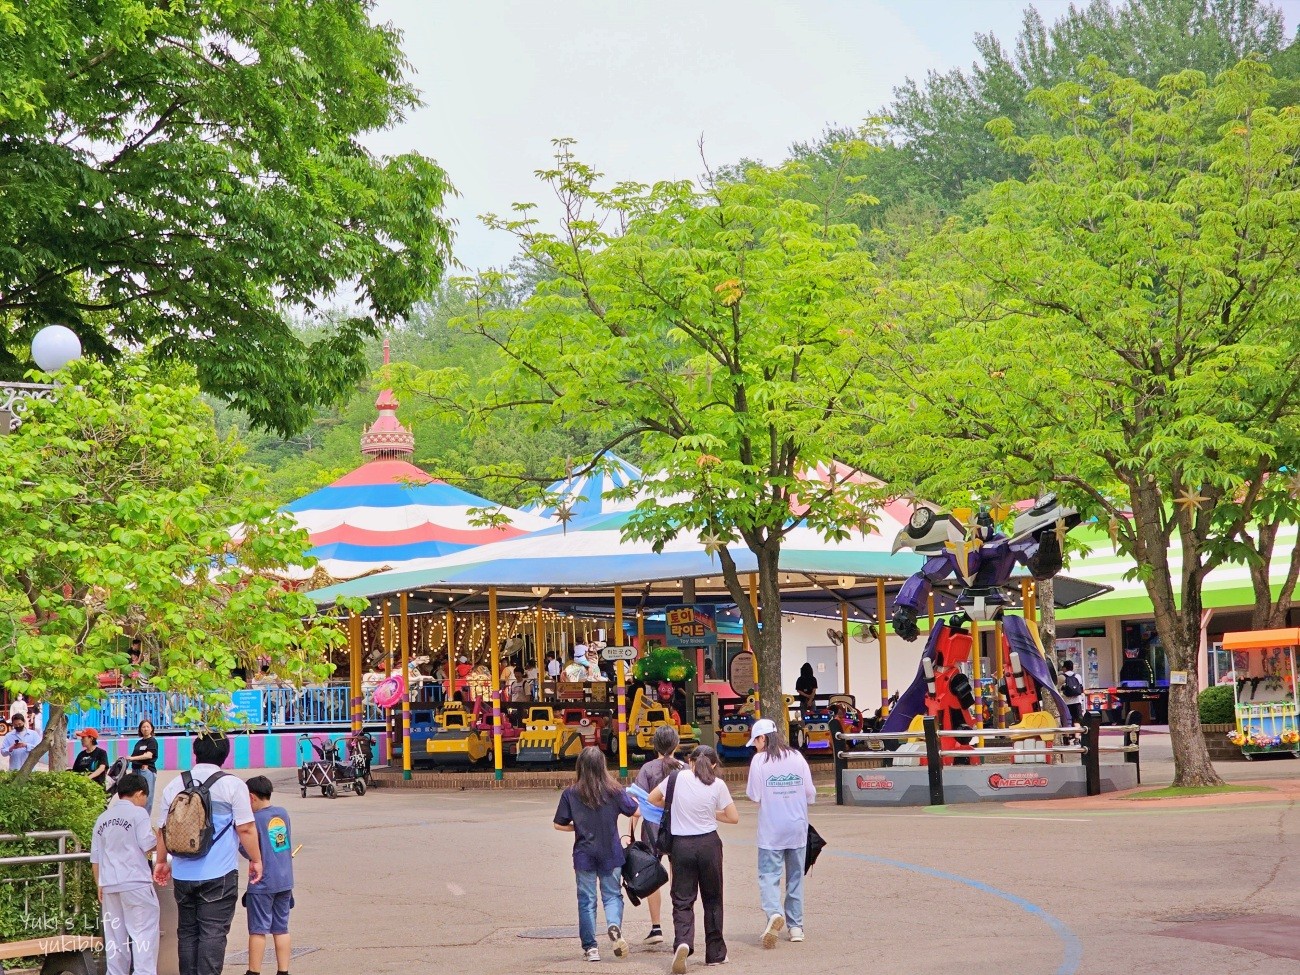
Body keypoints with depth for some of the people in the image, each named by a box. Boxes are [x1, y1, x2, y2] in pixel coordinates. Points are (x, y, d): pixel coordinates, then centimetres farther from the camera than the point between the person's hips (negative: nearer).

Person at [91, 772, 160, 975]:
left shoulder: (103, 818, 17)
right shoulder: (137, 813, -3)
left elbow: (95, 858, 17)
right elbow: (148, 845, -10)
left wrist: (100, 885, 23)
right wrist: (159, 837, 11)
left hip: (109, 884, 6)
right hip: (136, 883, -6)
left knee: (115, 936, 9)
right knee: (144, 933, -6)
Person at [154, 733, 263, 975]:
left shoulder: (175, 785, 6)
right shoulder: (232, 785, -6)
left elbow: (163, 829, 12)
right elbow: (245, 828, -8)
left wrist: (162, 861, 25)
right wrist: (256, 860, 4)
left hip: (183, 874, 4)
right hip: (219, 874, -4)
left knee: (187, 932, 13)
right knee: (213, 932, -4)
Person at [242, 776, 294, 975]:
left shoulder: (255, 819, -14)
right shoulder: (283, 814, 5)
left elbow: (249, 852, -9)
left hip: (262, 884, -6)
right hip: (285, 881, 6)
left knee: (258, 930, 1)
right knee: (281, 929, 10)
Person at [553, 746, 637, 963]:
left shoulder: (570, 794, -6)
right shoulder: (614, 790, -6)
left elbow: (559, 825, -4)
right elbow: (635, 811, 0)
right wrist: (630, 796, 21)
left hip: (584, 854, 0)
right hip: (611, 853, 0)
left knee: (586, 899, 8)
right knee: (612, 894, 11)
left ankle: (590, 947, 7)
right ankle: (614, 925, -19)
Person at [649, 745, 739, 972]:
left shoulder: (678, 777, -1)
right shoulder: (717, 785, -4)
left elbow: (652, 799, 11)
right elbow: (733, 817, 0)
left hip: (680, 844, 0)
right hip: (708, 843, 0)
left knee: (682, 899, 3)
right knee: (712, 898, 14)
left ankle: (683, 941, -23)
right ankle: (715, 953, 19)